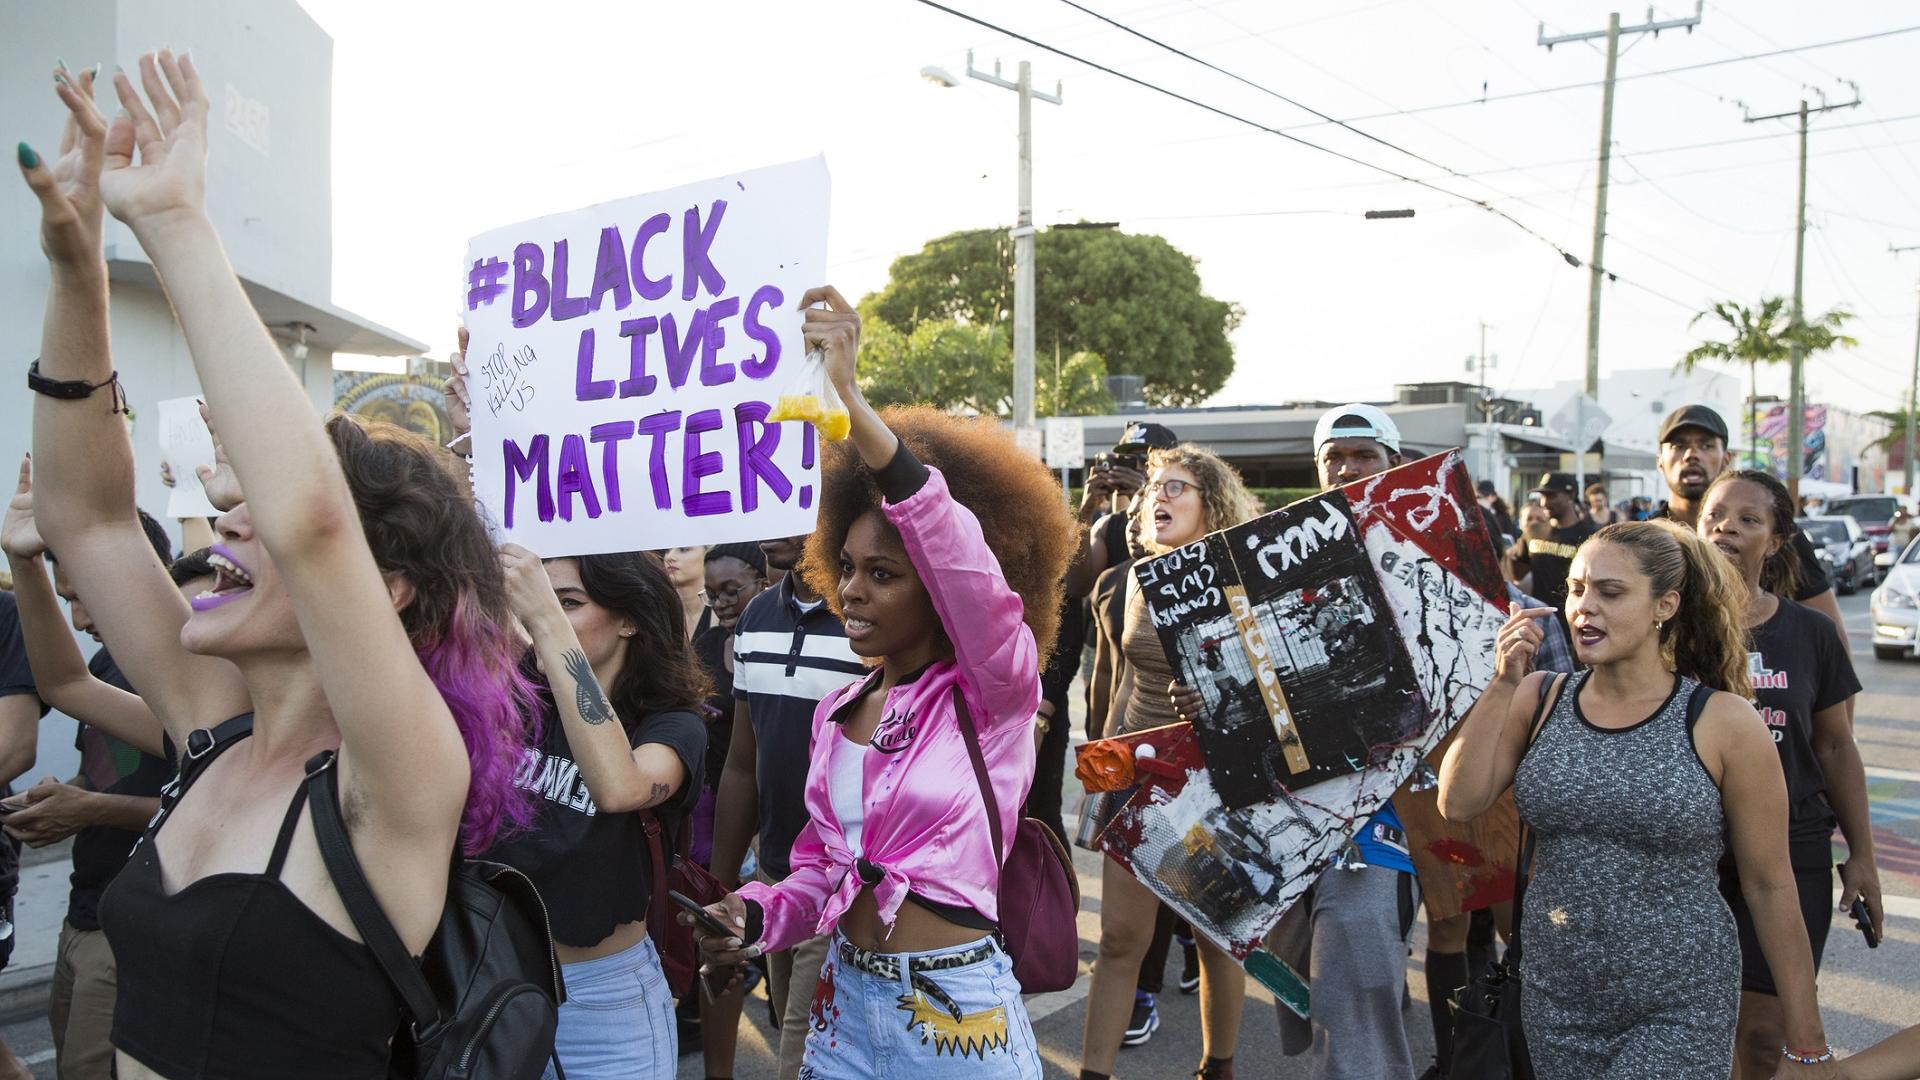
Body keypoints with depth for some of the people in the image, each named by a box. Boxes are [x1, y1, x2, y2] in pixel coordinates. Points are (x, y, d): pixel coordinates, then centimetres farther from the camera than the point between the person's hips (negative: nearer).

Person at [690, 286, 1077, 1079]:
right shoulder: (836, 713, 7)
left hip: (955, 1012, -6)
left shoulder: (993, 690, -12)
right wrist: (756, 917, -8)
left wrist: (848, 398, -42)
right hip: (845, 1004, 6)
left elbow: (955, 550, -32)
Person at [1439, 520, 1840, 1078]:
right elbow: (1458, 802, -9)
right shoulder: (1539, 699, 0)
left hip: (1678, 1012, -3)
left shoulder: (1723, 722, -9)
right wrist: (1503, 682, -14)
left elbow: (1770, 885, -4)